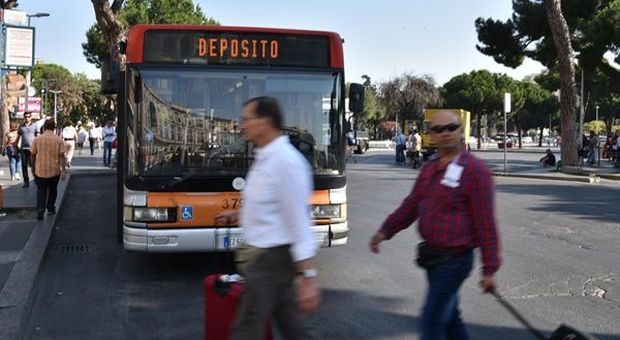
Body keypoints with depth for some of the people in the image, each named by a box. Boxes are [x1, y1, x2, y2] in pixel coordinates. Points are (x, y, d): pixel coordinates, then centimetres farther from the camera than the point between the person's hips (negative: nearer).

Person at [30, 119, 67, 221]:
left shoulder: (37, 139, -3)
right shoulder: (58, 140, -5)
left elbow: (33, 155, 2)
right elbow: (61, 156, -9)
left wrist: (33, 168, 15)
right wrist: (63, 170, -7)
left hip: (40, 170, 0)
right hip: (54, 170, 0)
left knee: (41, 191, 6)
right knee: (52, 190, 19)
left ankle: (40, 212, -9)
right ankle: (50, 209, 30)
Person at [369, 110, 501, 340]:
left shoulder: (474, 170, -14)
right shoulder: (429, 168, 9)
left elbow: (486, 224, -15)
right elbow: (412, 204, 16)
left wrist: (489, 269, -14)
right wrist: (385, 231, 8)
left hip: (454, 259, -7)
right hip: (433, 256, 8)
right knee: (449, 318, 18)